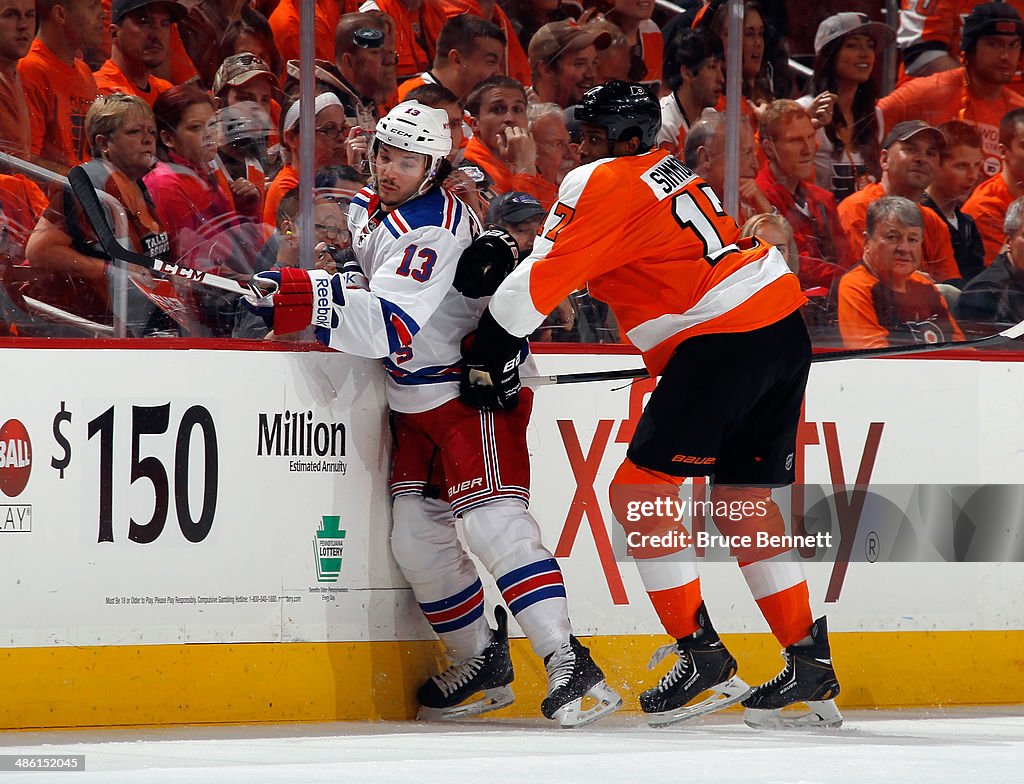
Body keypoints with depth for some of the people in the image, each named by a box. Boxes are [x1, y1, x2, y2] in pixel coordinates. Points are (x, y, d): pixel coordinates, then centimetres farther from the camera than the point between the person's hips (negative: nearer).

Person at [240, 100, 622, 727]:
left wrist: (300, 297, -42)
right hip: (419, 399, 10)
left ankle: (569, 664, -27)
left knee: (493, 523, -22)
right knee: (418, 539, 5)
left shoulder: (429, 233, -23)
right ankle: (485, 663, 18)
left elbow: (389, 327, -35)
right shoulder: (372, 209, 6)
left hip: (475, 392, -10)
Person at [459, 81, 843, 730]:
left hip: (725, 344, -9)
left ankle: (701, 655, -6)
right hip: (785, 330, 9)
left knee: (640, 489, -3)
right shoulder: (667, 172, 21)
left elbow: (542, 280, -9)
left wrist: (490, 357, 0)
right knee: (743, 501, 16)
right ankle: (810, 665, 15)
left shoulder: (604, 184, -6)